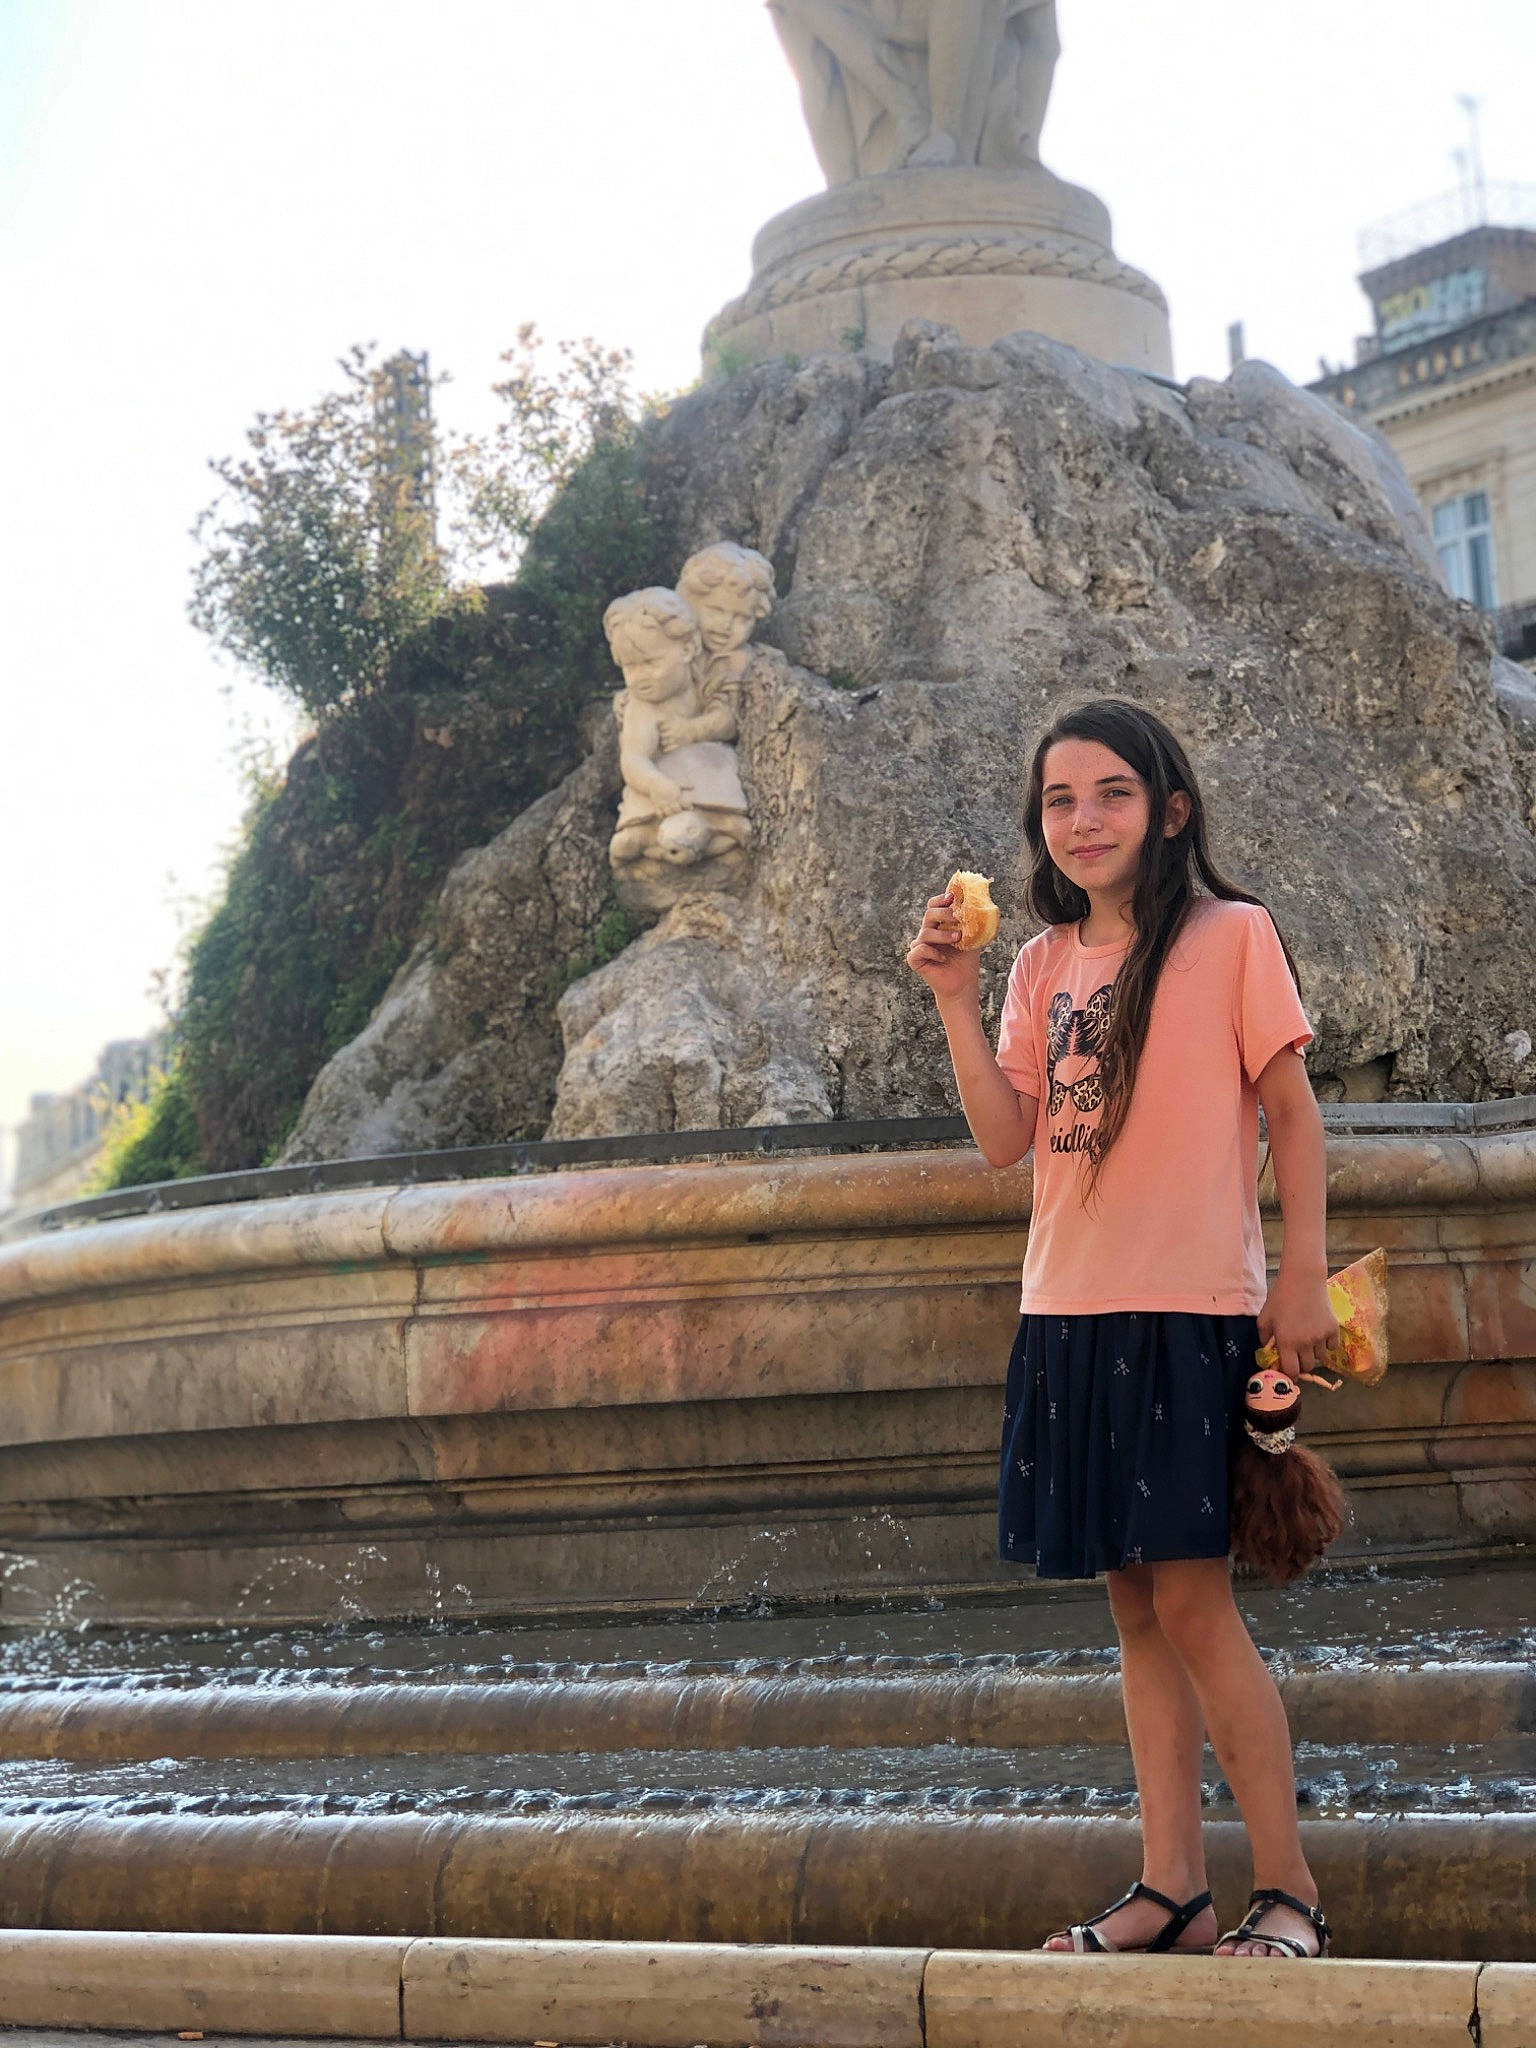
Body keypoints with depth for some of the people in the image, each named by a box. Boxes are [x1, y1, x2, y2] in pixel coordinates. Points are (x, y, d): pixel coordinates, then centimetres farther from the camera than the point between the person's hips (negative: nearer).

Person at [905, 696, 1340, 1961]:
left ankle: (1288, 1893, -1)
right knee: (1136, 1606, 8)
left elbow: (1291, 1111, -1)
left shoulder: (1232, 935, -2)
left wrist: (1305, 1278, -7)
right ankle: (1170, 1890, 12)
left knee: (1190, 1595, -9)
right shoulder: (1044, 965, 12)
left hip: (1188, 1312, -6)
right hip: (1069, 1318, 6)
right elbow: (1007, 1136, 3)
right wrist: (955, 1001, -7)